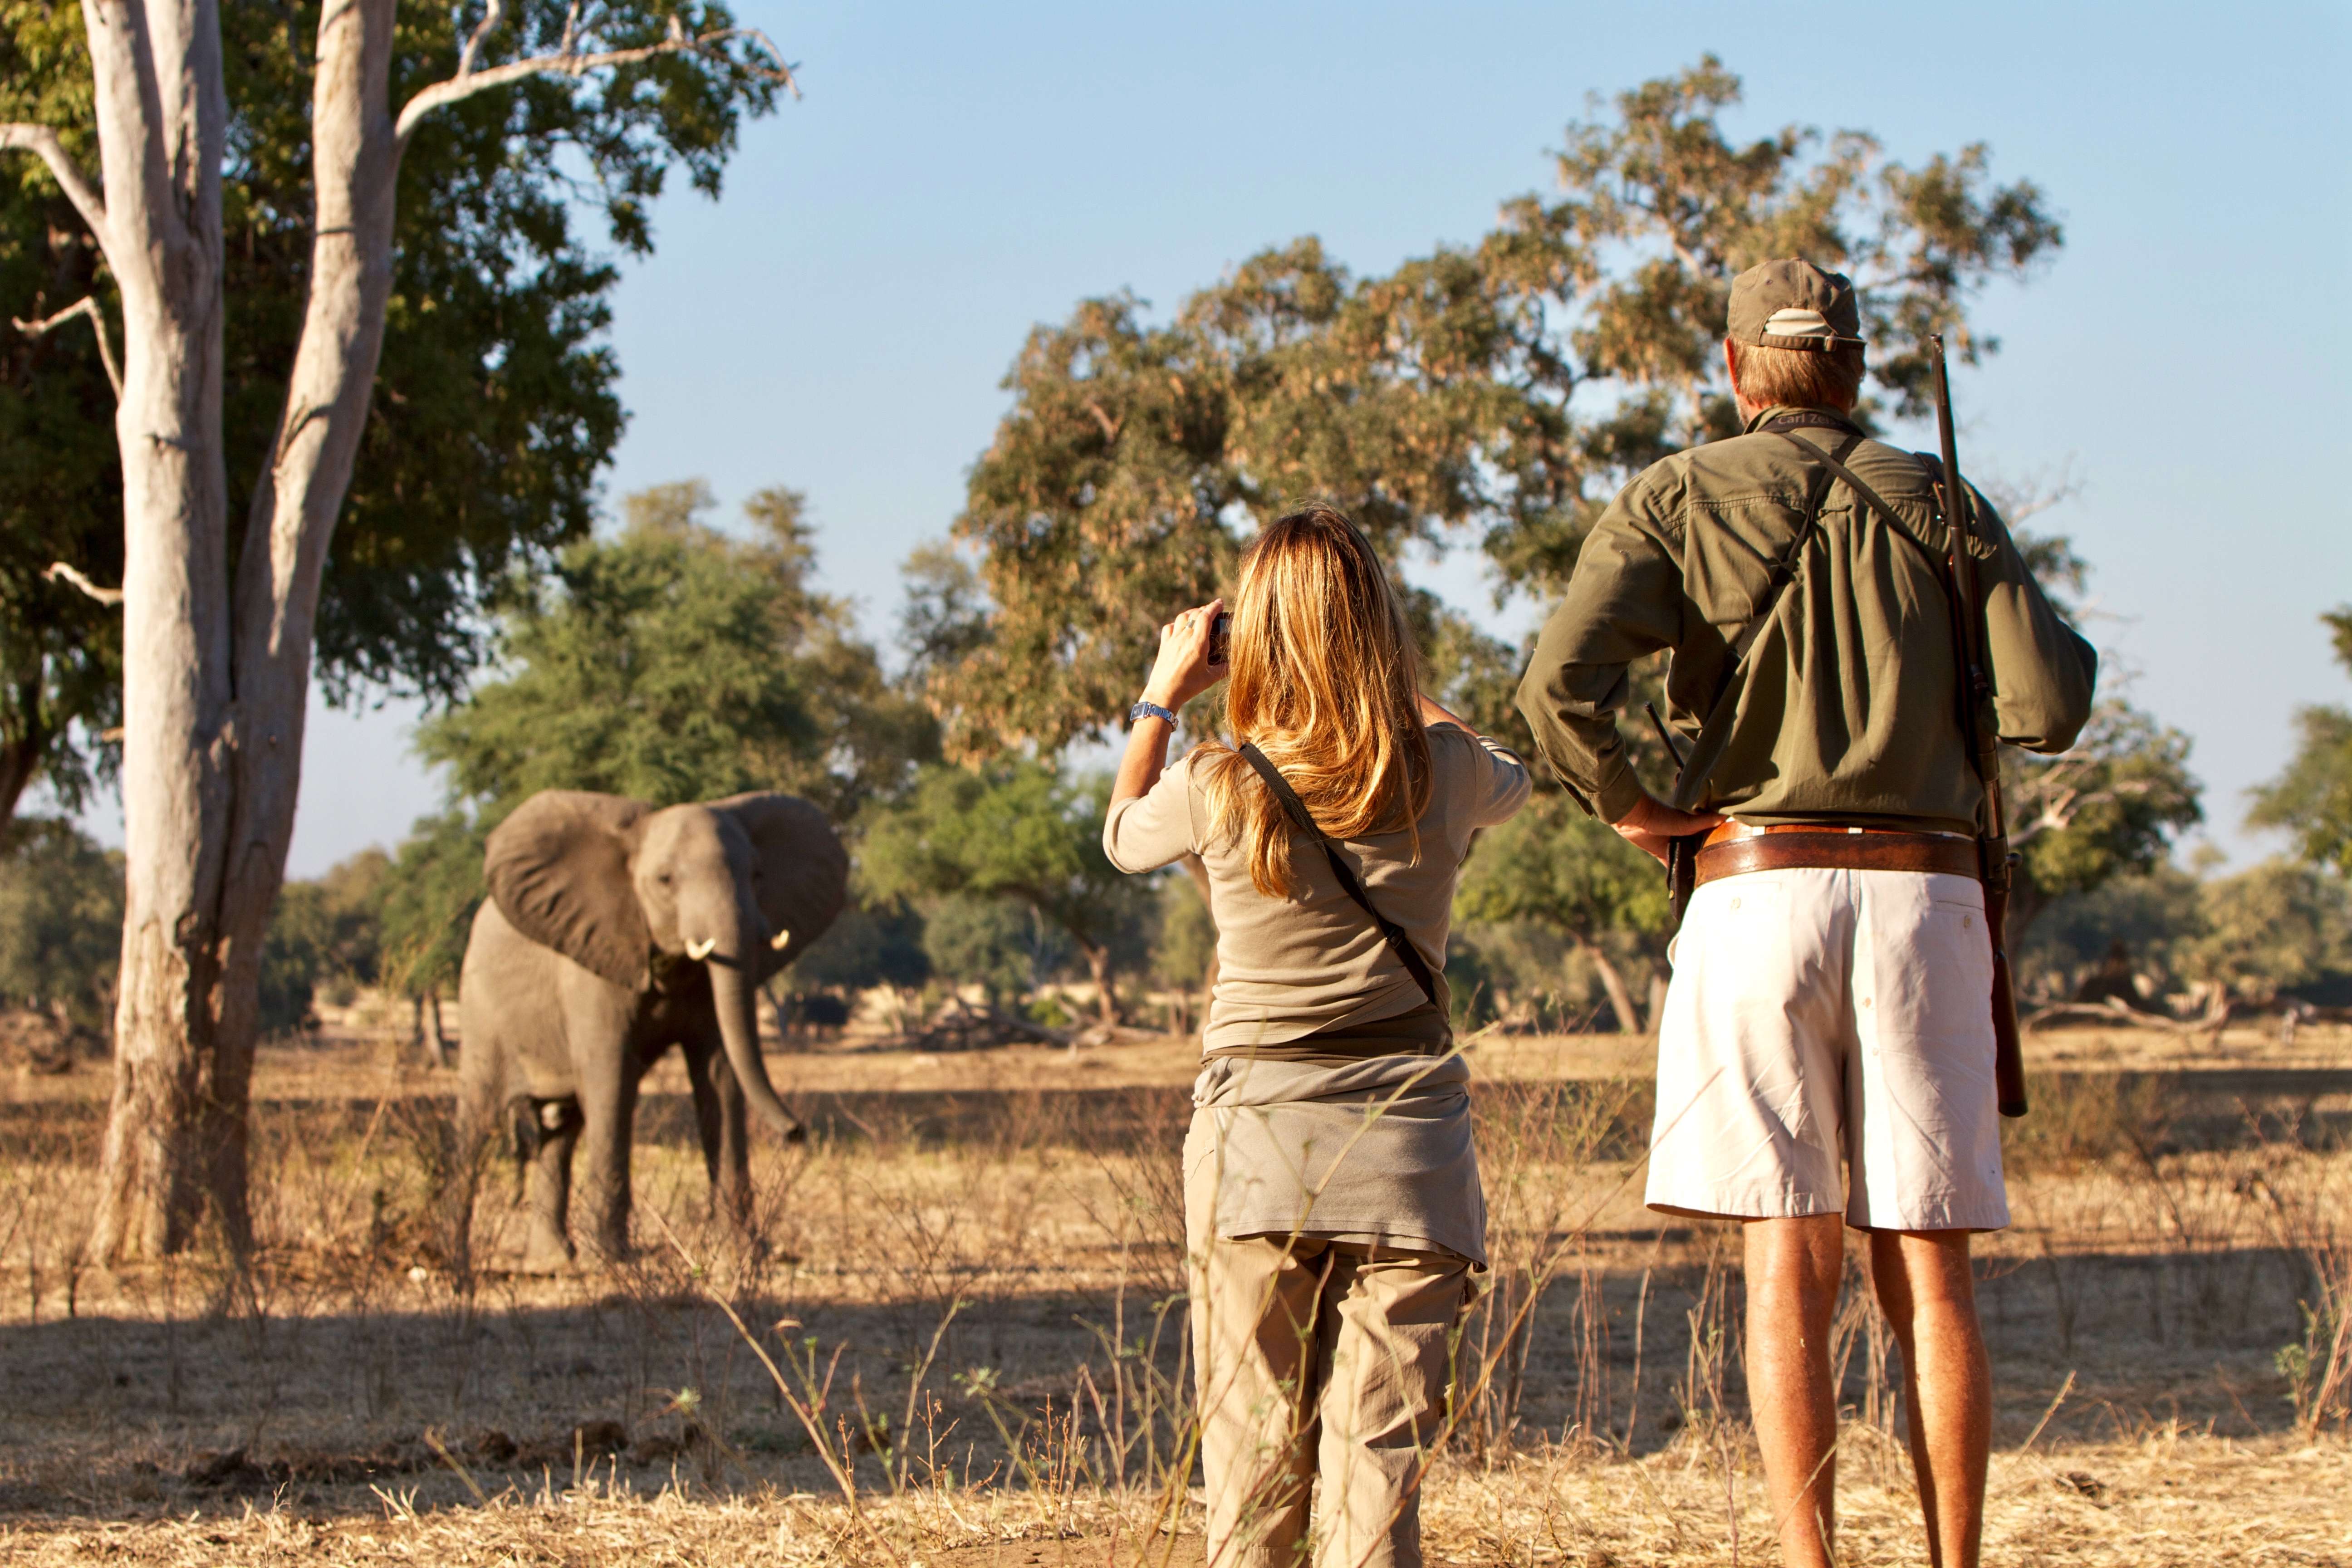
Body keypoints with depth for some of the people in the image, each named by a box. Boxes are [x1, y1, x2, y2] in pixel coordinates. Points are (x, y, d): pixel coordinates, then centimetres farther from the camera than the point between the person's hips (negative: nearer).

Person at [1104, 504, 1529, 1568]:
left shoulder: (1218, 789, -7)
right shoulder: (1445, 772, -3)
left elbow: (1123, 837, 18)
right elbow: (1511, 780, 24)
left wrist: (1162, 697, 28)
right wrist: (1393, 685, 32)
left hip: (1258, 1144, -1)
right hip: (1410, 1141, 1)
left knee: (1255, 1462, 7)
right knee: (1378, 1460, -1)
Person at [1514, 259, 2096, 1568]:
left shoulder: (1678, 500, 4)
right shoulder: (1937, 503, 8)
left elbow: (1562, 683, -12)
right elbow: (2050, 708, -1)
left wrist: (1627, 806, 5)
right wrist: (2019, 605, 20)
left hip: (1759, 885, -1)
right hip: (1923, 894, 1)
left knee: (1790, 1266, -1)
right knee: (1930, 1267, 4)